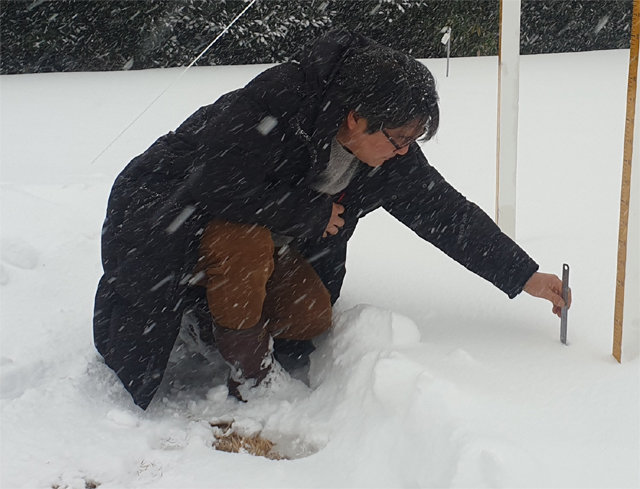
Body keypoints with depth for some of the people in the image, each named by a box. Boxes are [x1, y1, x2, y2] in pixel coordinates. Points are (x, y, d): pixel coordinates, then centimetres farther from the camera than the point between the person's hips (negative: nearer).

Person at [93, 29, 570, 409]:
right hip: (166, 213, -6)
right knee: (247, 244, -37)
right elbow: (217, 186, -36)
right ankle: (250, 382, -15)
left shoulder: (390, 154, -11)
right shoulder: (272, 107, -33)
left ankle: (208, 311, 11)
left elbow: (446, 211, -6)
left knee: (312, 318, -13)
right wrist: (311, 211, -25)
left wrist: (524, 276, -6)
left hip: (260, 230, 7)